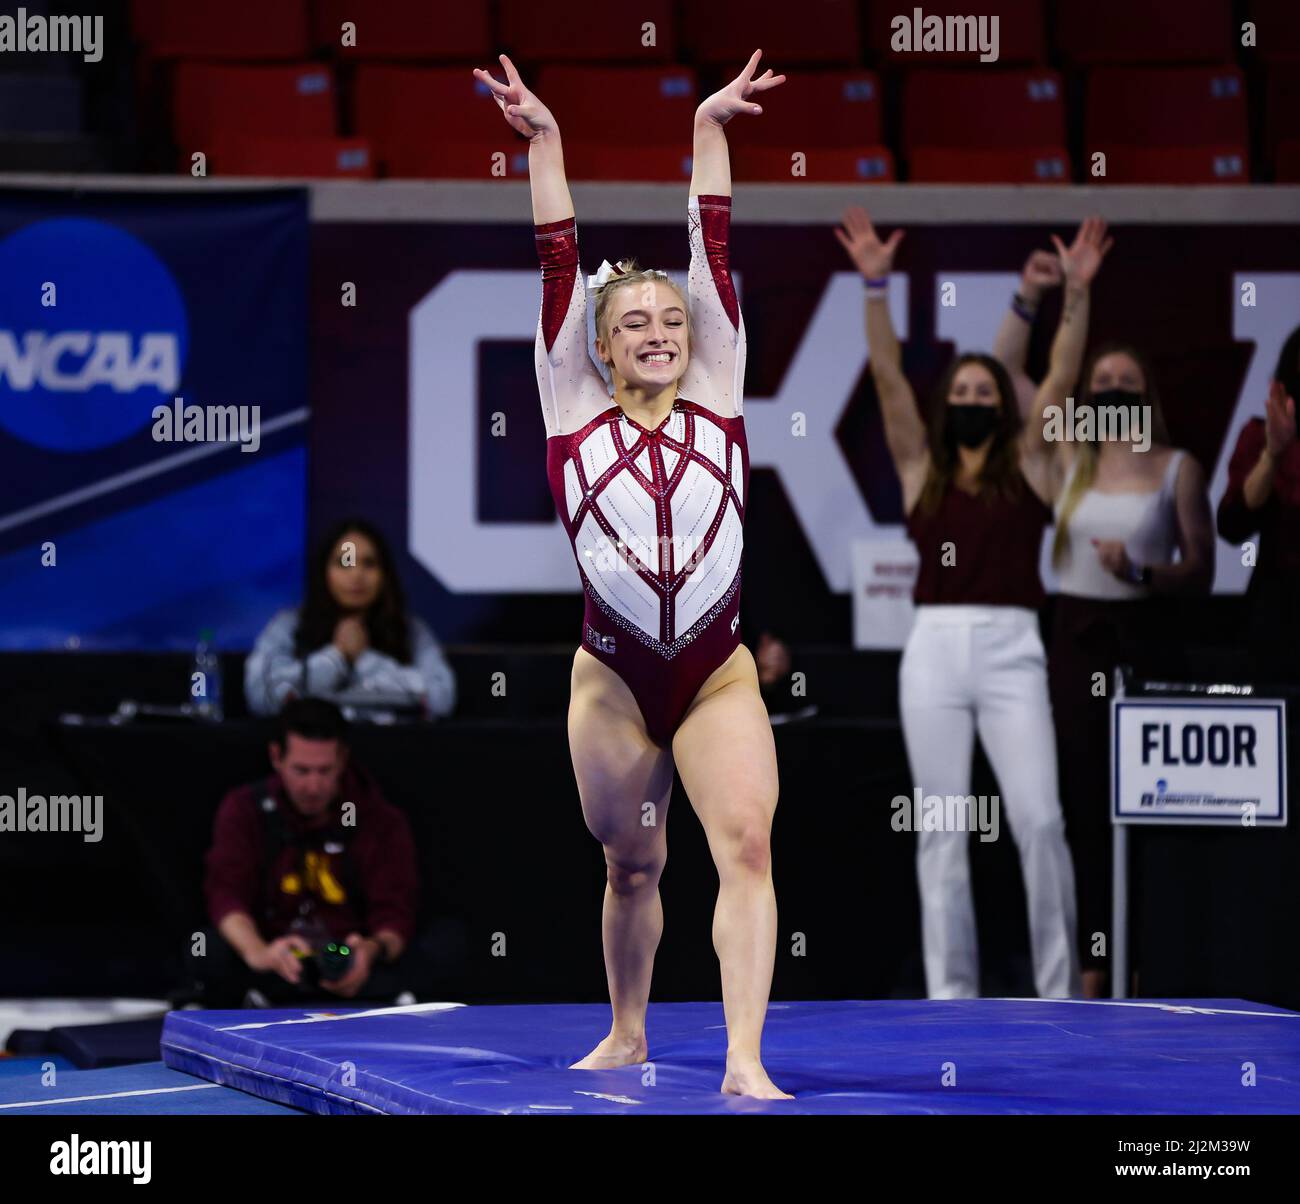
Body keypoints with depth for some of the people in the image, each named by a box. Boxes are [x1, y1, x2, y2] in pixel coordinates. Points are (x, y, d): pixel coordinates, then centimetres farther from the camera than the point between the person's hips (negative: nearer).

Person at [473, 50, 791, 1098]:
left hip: (719, 672, 0)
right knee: (630, 864, 12)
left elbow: (715, 257, 3)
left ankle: (745, 1061, -21)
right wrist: (545, 146, -5)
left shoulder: (715, 400, 5)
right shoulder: (576, 412, 3)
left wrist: (711, 130, 1)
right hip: (614, 676, 0)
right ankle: (627, 1037, 33)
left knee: (746, 843, -16)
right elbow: (561, 273, -1)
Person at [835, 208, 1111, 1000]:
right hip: (935, 647, 1)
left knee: (1039, 821, -10)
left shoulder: (1027, 463, 10)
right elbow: (888, 376, 3)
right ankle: (950, 991, 7)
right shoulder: (920, 467, 11)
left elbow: (1062, 376, 1)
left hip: (1012, 648, -1)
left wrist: (1078, 292, -10)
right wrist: (877, 286, -7)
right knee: (942, 828, 3)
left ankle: (1060, 988, -2)